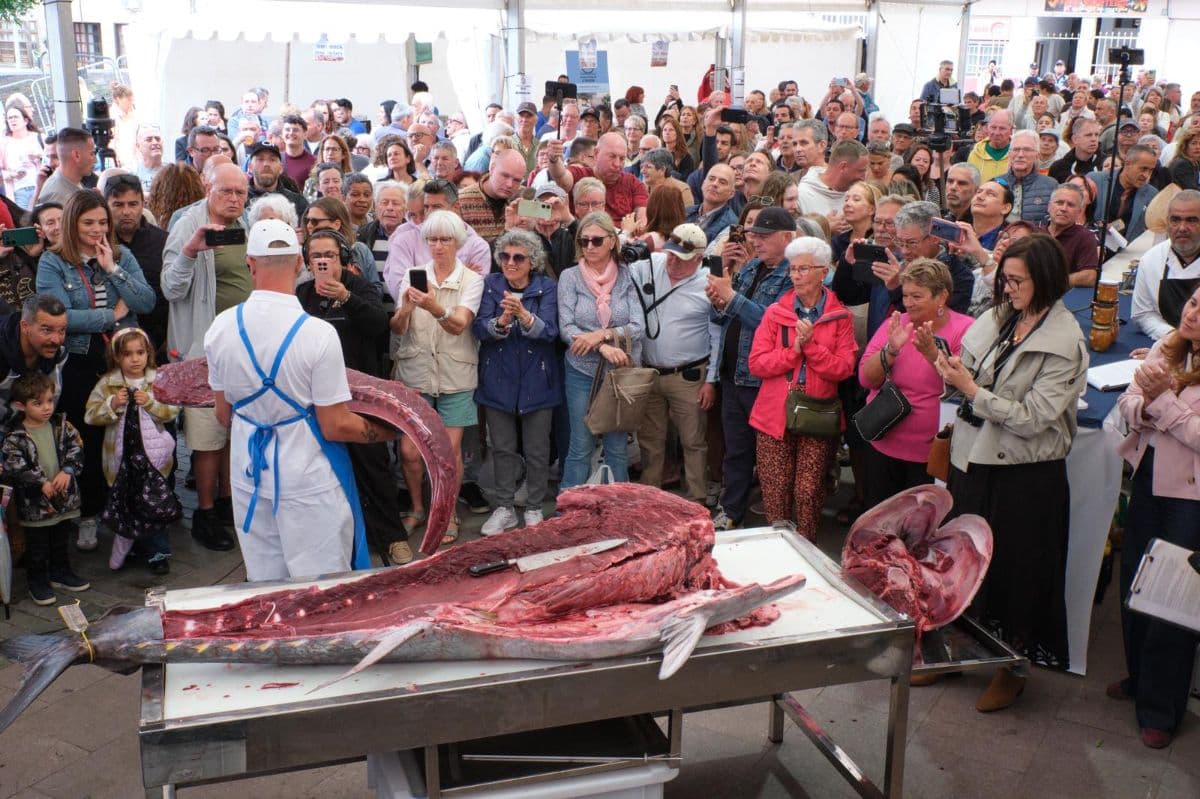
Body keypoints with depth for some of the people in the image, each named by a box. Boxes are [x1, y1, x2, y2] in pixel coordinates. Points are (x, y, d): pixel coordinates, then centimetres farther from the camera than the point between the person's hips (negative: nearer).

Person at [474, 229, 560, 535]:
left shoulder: (546, 288, -4)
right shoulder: (490, 285, -1)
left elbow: (549, 331, -17)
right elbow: (479, 328, -11)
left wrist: (523, 314, -35)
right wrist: (501, 321, -32)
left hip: (536, 381, -1)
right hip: (498, 380, 1)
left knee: (537, 449, 6)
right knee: (503, 448, 9)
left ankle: (534, 509, 20)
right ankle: (504, 509, 21)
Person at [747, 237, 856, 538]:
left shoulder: (839, 316, 2)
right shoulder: (775, 312, 5)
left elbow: (844, 368, -7)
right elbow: (757, 364, -3)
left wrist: (811, 345, -16)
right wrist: (794, 349, -14)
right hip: (775, 414, 1)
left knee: (808, 491, -1)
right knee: (775, 493, 3)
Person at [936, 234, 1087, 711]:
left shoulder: (1064, 343, -15)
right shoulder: (998, 319, 3)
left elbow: (1032, 417, -20)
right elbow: (970, 377, 8)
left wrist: (971, 389, -20)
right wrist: (955, 373, -12)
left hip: (1025, 474, -6)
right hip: (974, 459, 6)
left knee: (1015, 573, 9)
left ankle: (1010, 671, 27)